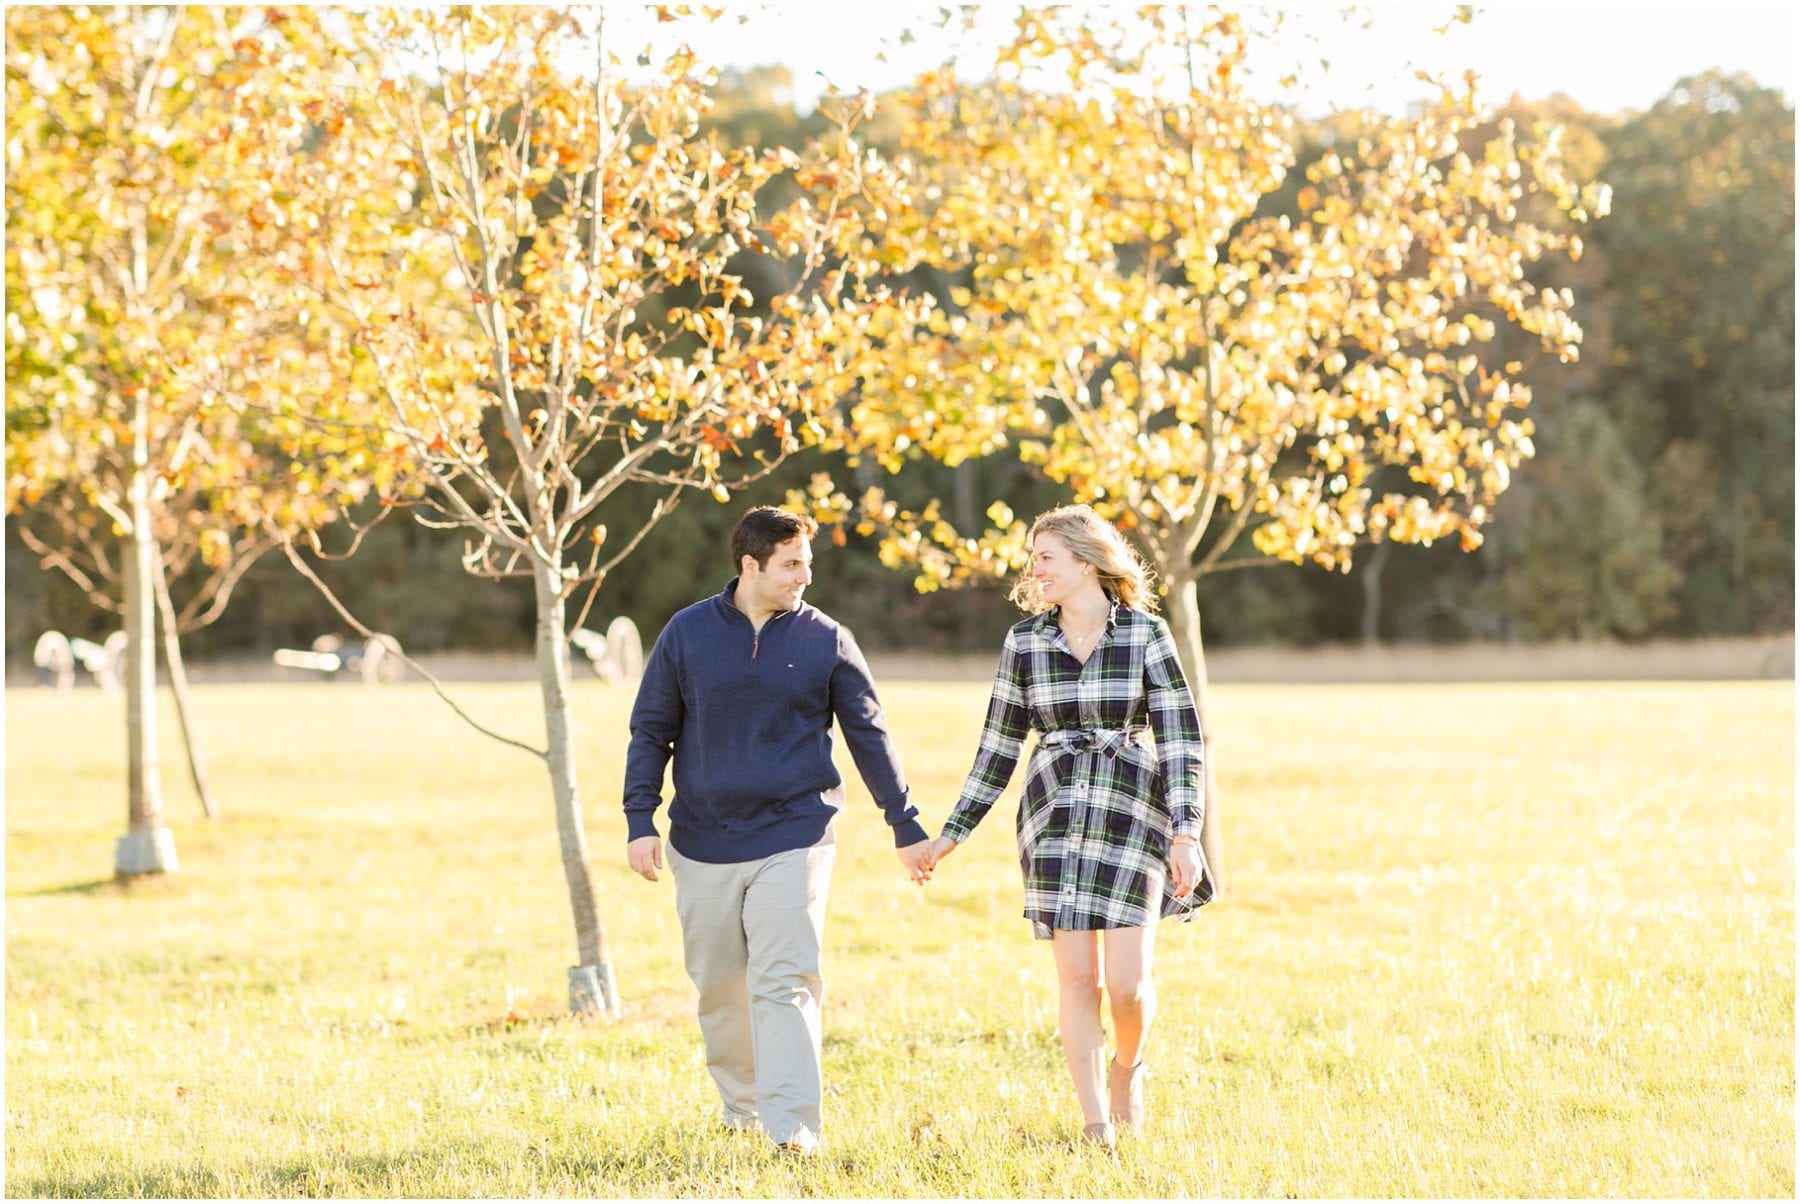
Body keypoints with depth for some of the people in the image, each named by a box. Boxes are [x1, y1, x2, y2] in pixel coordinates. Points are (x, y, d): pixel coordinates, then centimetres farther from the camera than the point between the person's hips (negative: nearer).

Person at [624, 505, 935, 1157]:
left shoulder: (826, 640, 1)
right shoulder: (688, 633, 2)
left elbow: (869, 737, 8)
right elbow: (651, 731, 8)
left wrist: (906, 828, 8)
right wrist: (640, 822, 0)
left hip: (794, 839, -2)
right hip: (704, 841, 2)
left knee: (784, 981, -12)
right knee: (718, 984, 10)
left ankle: (793, 1124, -15)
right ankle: (740, 1105, 28)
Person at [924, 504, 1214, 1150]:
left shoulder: (1145, 633, -3)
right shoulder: (1024, 641, 5)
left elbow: (1181, 738, -4)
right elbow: (998, 745, 11)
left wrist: (1185, 833, -12)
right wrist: (952, 833, 9)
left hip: (1132, 809, -2)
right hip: (1055, 812, 2)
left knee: (1127, 979, -6)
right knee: (1076, 975, -2)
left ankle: (1128, 1068, 26)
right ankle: (1096, 1121, 9)